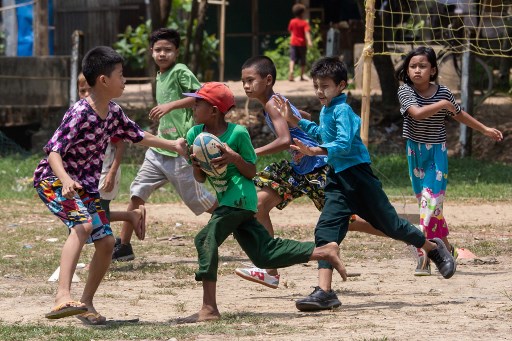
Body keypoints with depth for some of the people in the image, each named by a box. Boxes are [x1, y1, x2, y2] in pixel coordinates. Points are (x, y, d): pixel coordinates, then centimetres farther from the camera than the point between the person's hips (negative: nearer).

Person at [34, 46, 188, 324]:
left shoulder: (113, 113, 2)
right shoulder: (79, 113, -23)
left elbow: (138, 136, 21)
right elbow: (53, 150, -30)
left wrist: (173, 145, 26)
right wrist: (66, 181, -46)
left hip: (86, 186, 9)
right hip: (52, 178, -9)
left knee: (106, 242, 4)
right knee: (83, 225, -33)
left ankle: (86, 303, 21)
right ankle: (63, 296, -45)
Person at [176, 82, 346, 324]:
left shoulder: (238, 133, -10)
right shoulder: (195, 134, 7)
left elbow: (252, 172, -4)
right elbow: (200, 178, 13)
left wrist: (235, 158, -22)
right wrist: (196, 164, -8)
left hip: (240, 197, -8)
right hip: (226, 201, 8)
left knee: (206, 239, -22)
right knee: (264, 254, 5)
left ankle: (209, 309, -22)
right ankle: (324, 252, 15)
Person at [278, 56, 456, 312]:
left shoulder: (342, 110, -16)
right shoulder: (325, 111, 12)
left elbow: (344, 144, -28)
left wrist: (315, 151, -38)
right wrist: (294, 121, 26)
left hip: (358, 175, -8)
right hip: (338, 179, 8)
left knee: (388, 222, 5)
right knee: (326, 229, -6)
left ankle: (433, 248, 31)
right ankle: (324, 292, -11)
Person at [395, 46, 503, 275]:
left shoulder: (443, 93, -3)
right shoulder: (405, 91, -8)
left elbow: (459, 115, 13)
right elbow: (417, 113, -26)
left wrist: (485, 130, 22)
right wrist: (442, 104, -21)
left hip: (437, 152, -1)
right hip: (416, 152, 1)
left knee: (431, 200, -12)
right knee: (424, 201, 8)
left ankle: (424, 256, -14)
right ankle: (446, 248, 21)